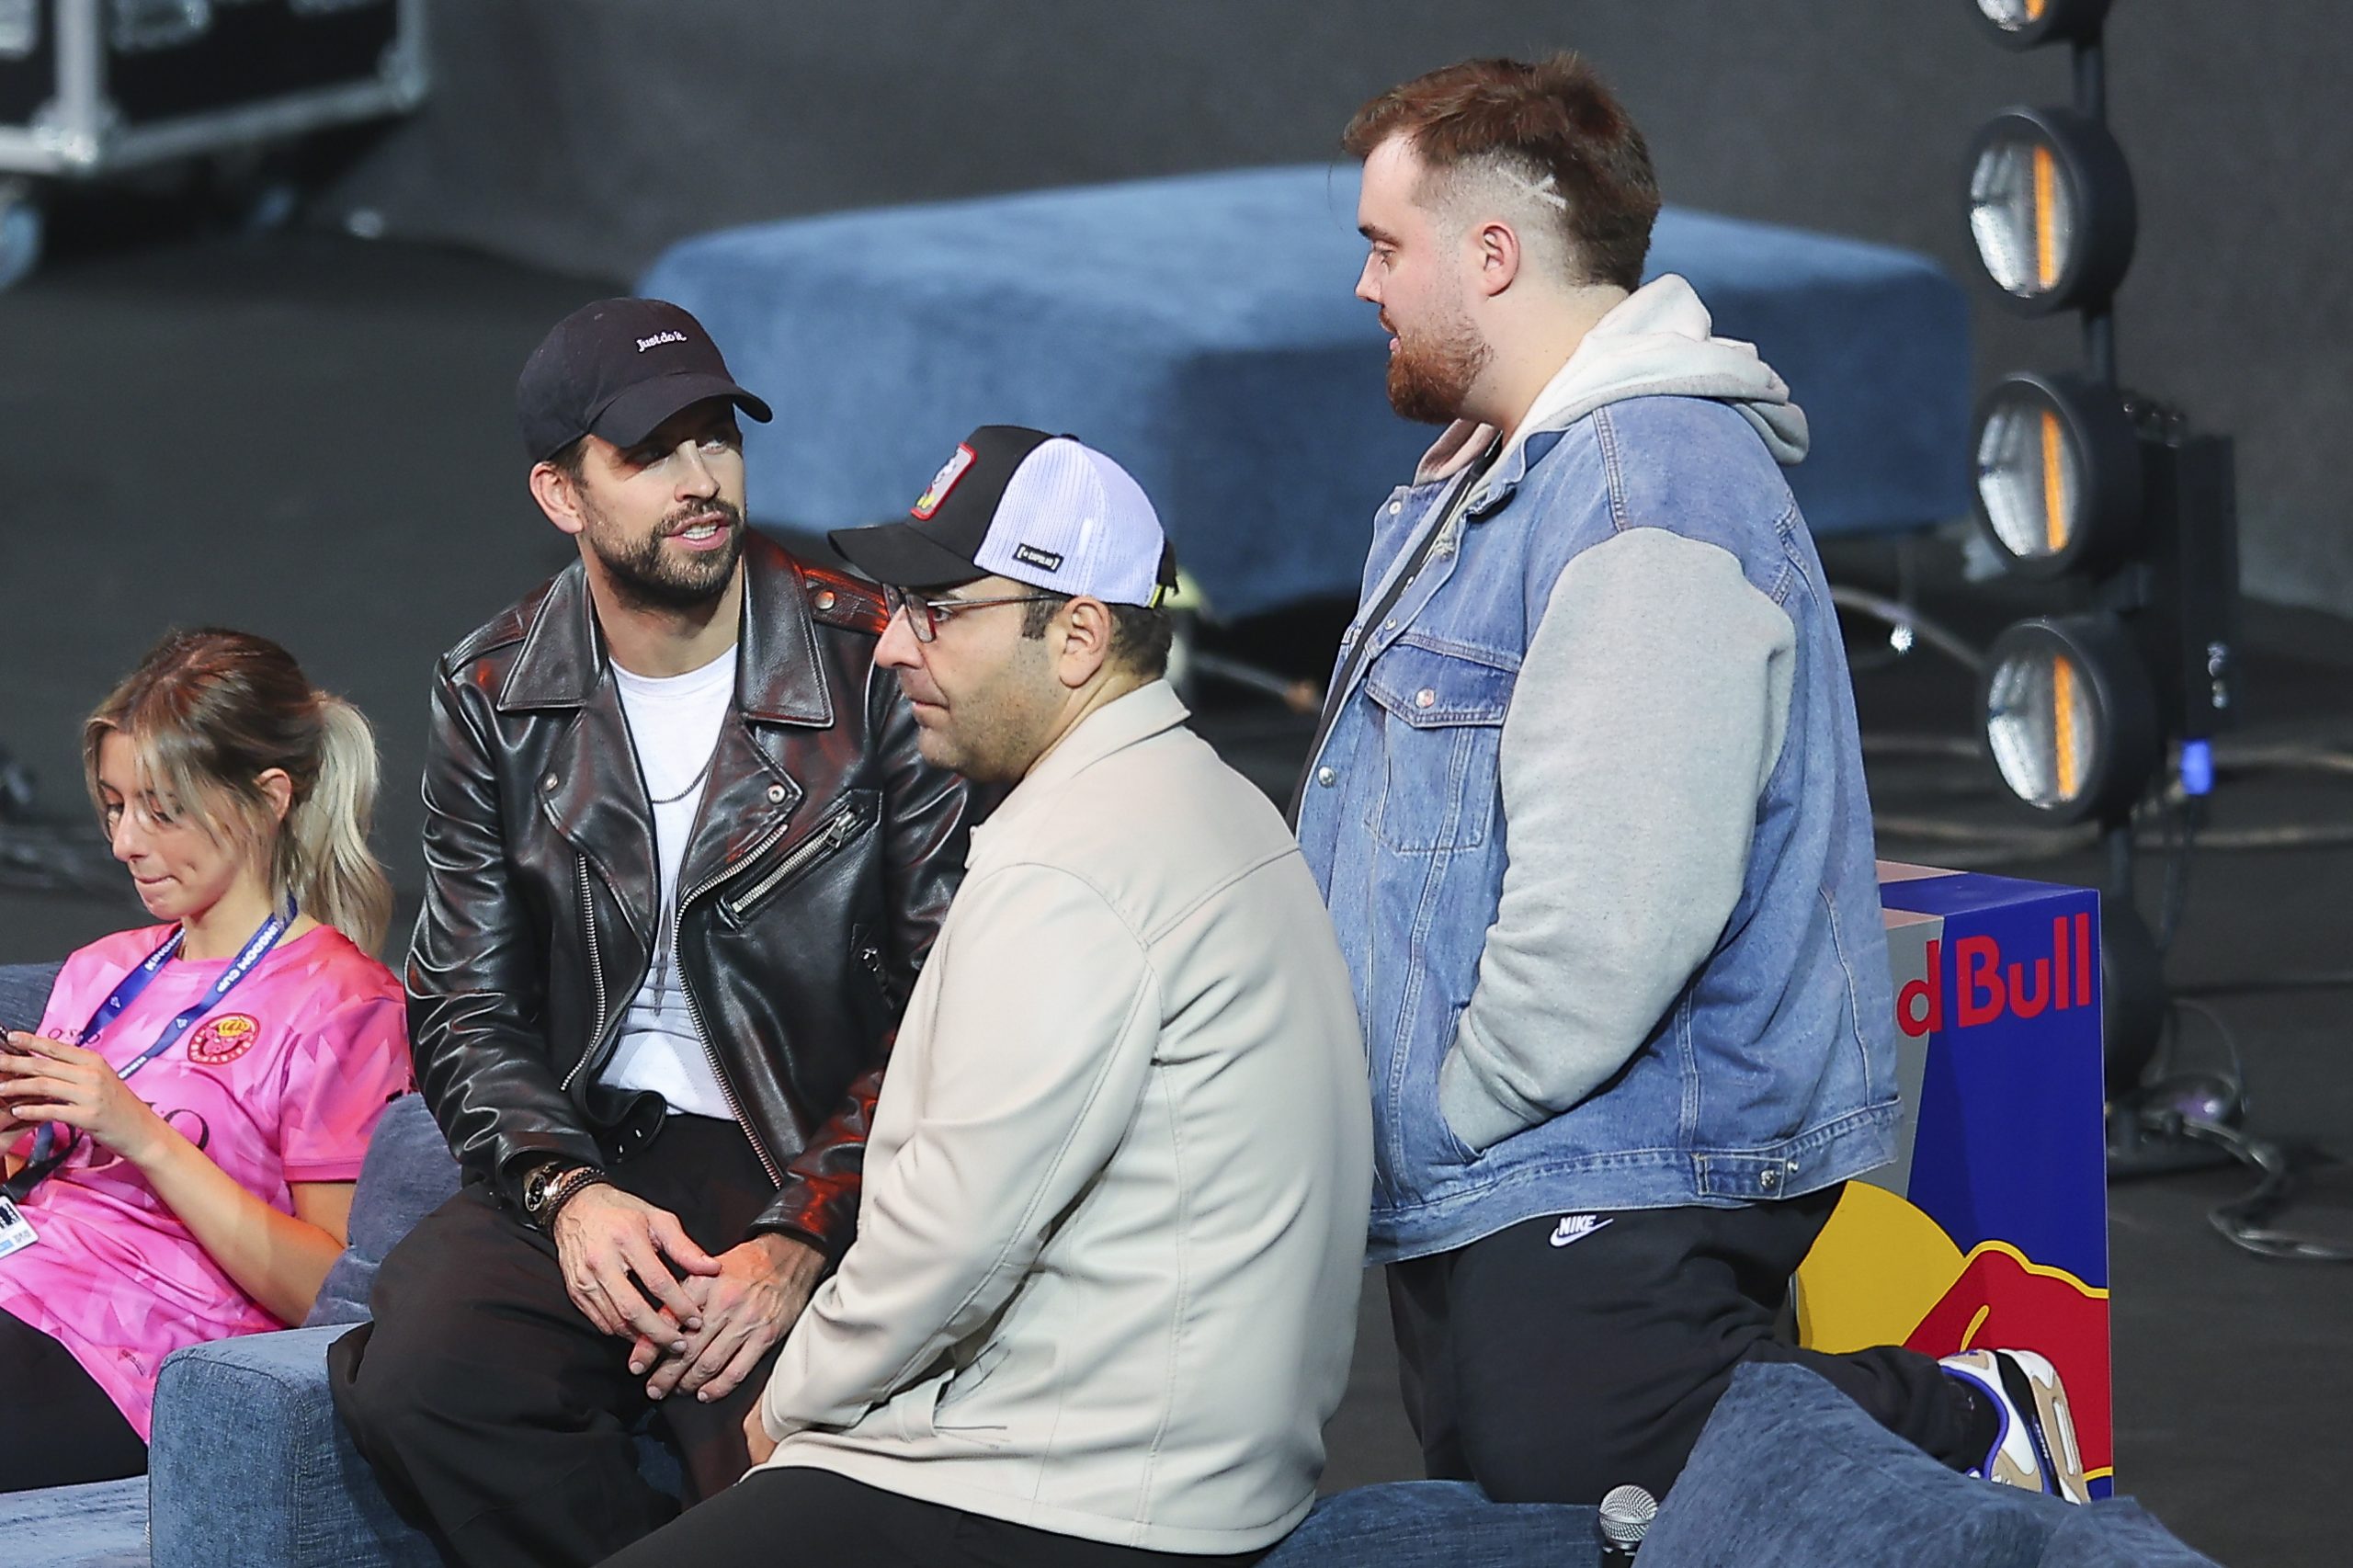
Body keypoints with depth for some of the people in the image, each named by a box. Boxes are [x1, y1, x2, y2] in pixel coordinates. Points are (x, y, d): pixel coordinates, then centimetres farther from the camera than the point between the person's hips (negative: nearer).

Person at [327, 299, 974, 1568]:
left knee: (766, 1451, -33)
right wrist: (566, 1191, -12)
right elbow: (465, 1009, 9)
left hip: (816, 1168, -3)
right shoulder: (493, 698, 8)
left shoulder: (872, 667, -3)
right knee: (418, 1385, -27)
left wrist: (800, 1240, -18)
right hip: (588, 1164, 3)